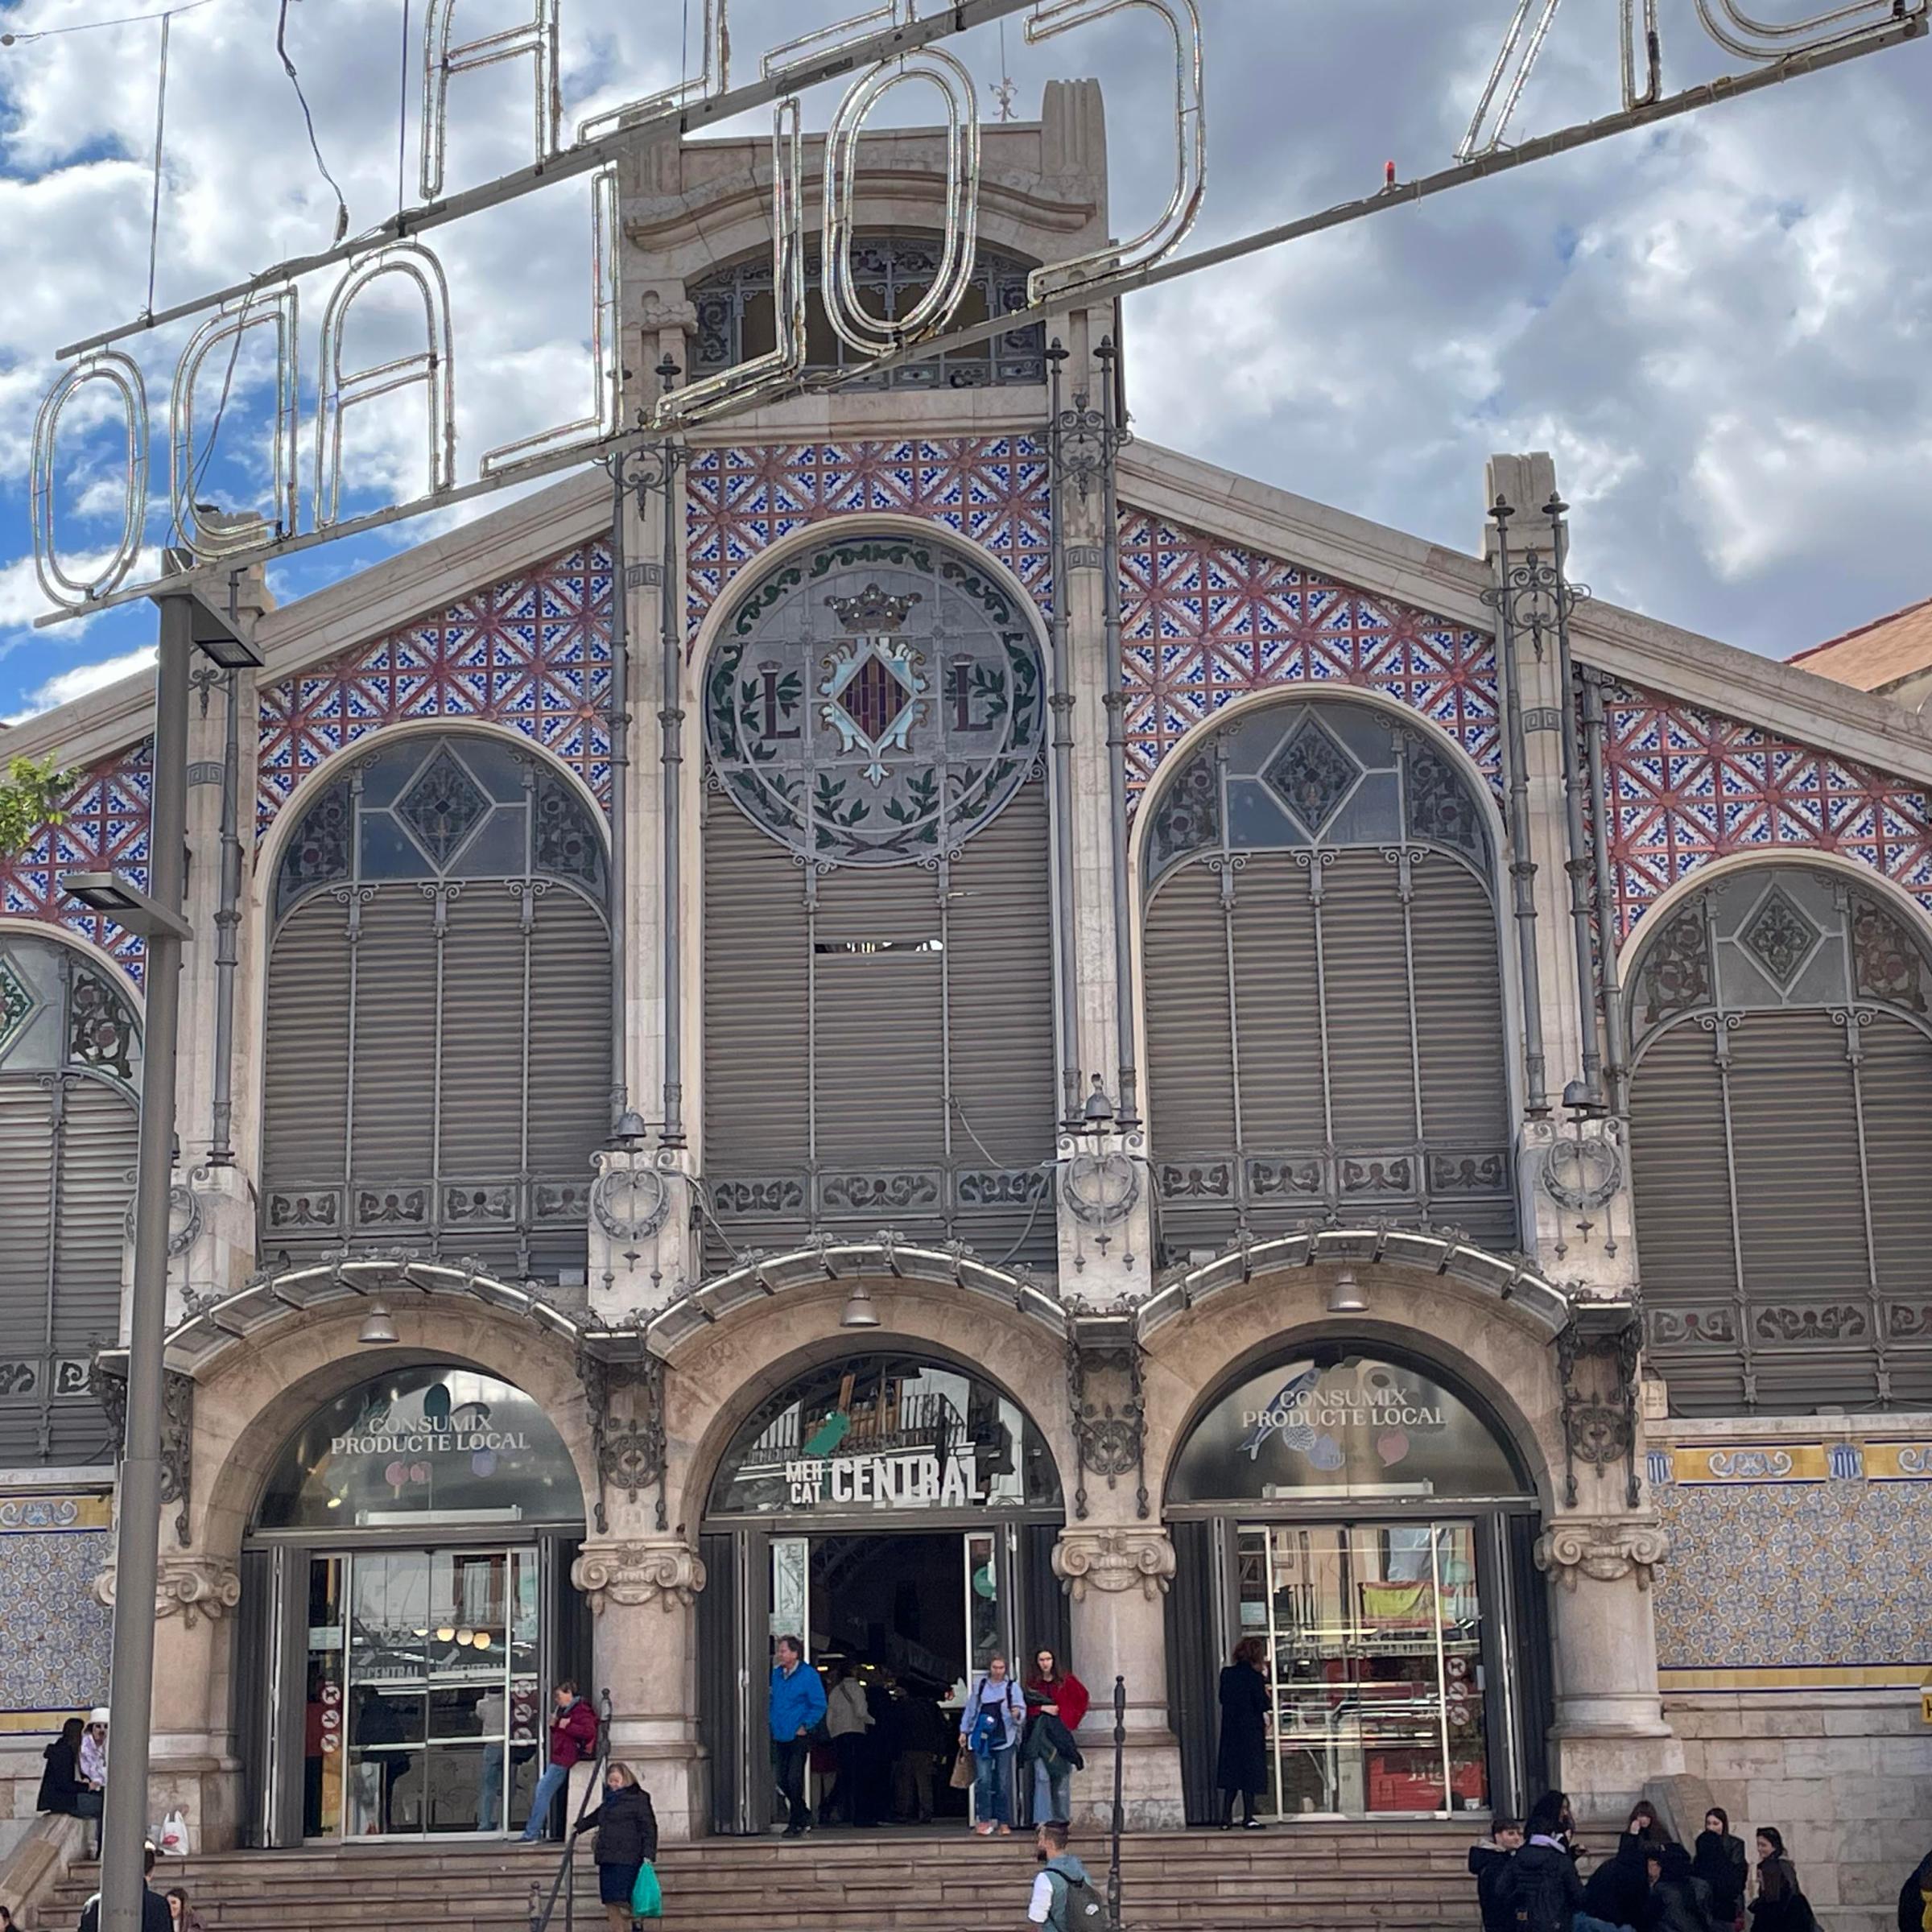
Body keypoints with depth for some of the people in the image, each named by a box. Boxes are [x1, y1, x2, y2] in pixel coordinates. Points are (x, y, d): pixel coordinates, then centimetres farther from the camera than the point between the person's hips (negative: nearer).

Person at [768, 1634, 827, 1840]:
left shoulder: (808, 1675, -9)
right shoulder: (776, 1673, 10)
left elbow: (819, 1706, -7)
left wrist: (805, 1727, -11)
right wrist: (772, 1722, 13)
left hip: (799, 1736, -7)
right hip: (780, 1737, 7)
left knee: (794, 1781, -10)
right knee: (783, 1781, 9)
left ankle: (797, 1823, 1)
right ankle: (804, 1816, 25)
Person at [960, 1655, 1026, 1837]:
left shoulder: (1012, 1687, 6)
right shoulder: (980, 1686, 11)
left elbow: (1021, 1708, -1)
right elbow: (970, 1709, 16)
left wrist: (1017, 1714, -24)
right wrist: (964, 1731, 13)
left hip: (1004, 1740, -1)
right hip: (982, 1738, 1)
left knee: (1004, 1782, 1)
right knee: (983, 1779, -8)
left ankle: (1004, 1822, 8)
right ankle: (984, 1820, -1)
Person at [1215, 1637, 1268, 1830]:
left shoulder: (1227, 1673, 4)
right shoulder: (1255, 1677, -12)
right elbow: (1262, 1705, -14)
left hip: (1230, 1729, 5)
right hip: (1251, 1729, -5)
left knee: (1231, 1773, 10)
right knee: (1250, 1773, 2)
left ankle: (1226, 1817, 7)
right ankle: (1248, 1818, 3)